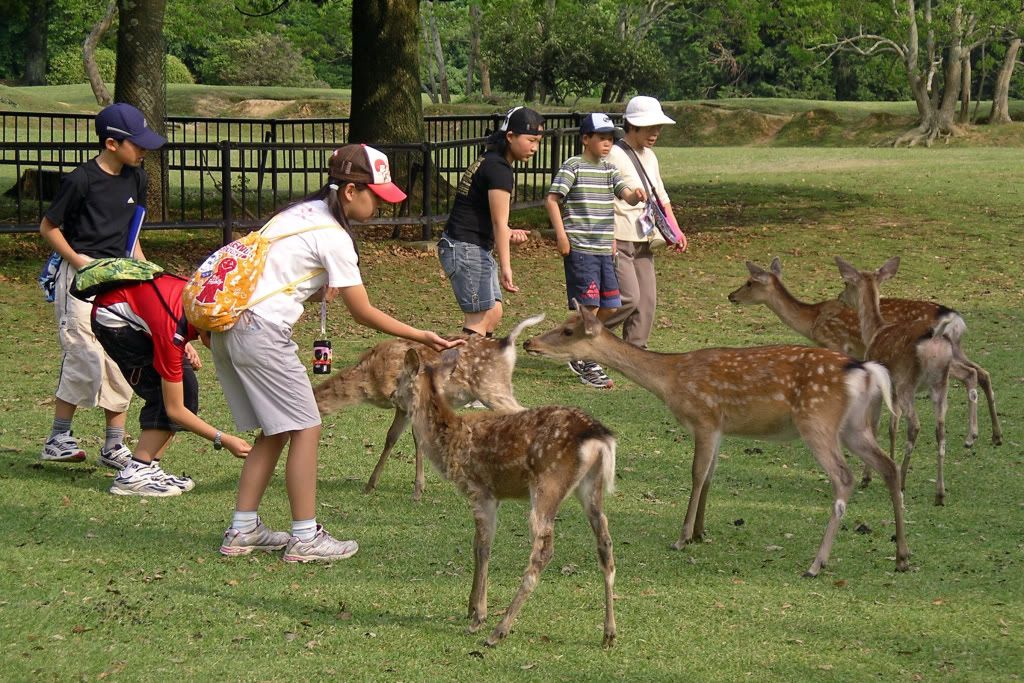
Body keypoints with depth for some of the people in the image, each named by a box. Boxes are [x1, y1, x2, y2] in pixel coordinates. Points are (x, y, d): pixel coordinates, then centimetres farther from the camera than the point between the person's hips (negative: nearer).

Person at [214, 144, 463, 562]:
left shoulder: (303, 212, 17)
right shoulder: (333, 236, -10)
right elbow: (363, 313, -6)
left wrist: (314, 290, 8)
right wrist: (421, 336, -1)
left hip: (227, 326, 9)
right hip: (260, 330, -9)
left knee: (275, 431, 15)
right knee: (305, 429, -2)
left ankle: (243, 530, 16)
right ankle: (305, 538, -1)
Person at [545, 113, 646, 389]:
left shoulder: (609, 169, 13)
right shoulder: (573, 166, -6)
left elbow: (626, 195, 4)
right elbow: (552, 200, -9)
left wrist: (636, 195, -21)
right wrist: (561, 235, -14)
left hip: (605, 249, 7)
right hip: (580, 249, -7)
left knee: (610, 307, 8)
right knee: (588, 305, -7)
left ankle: (582, 357, 23)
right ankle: (588, 366, 3)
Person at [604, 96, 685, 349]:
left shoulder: (649, 157, 15)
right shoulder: (615, 156, -12)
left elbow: (661, 197, 25)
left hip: (643, 241, 9)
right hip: (619, 241, -9)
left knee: (647, 300, 5)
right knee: (628, 297, -15)